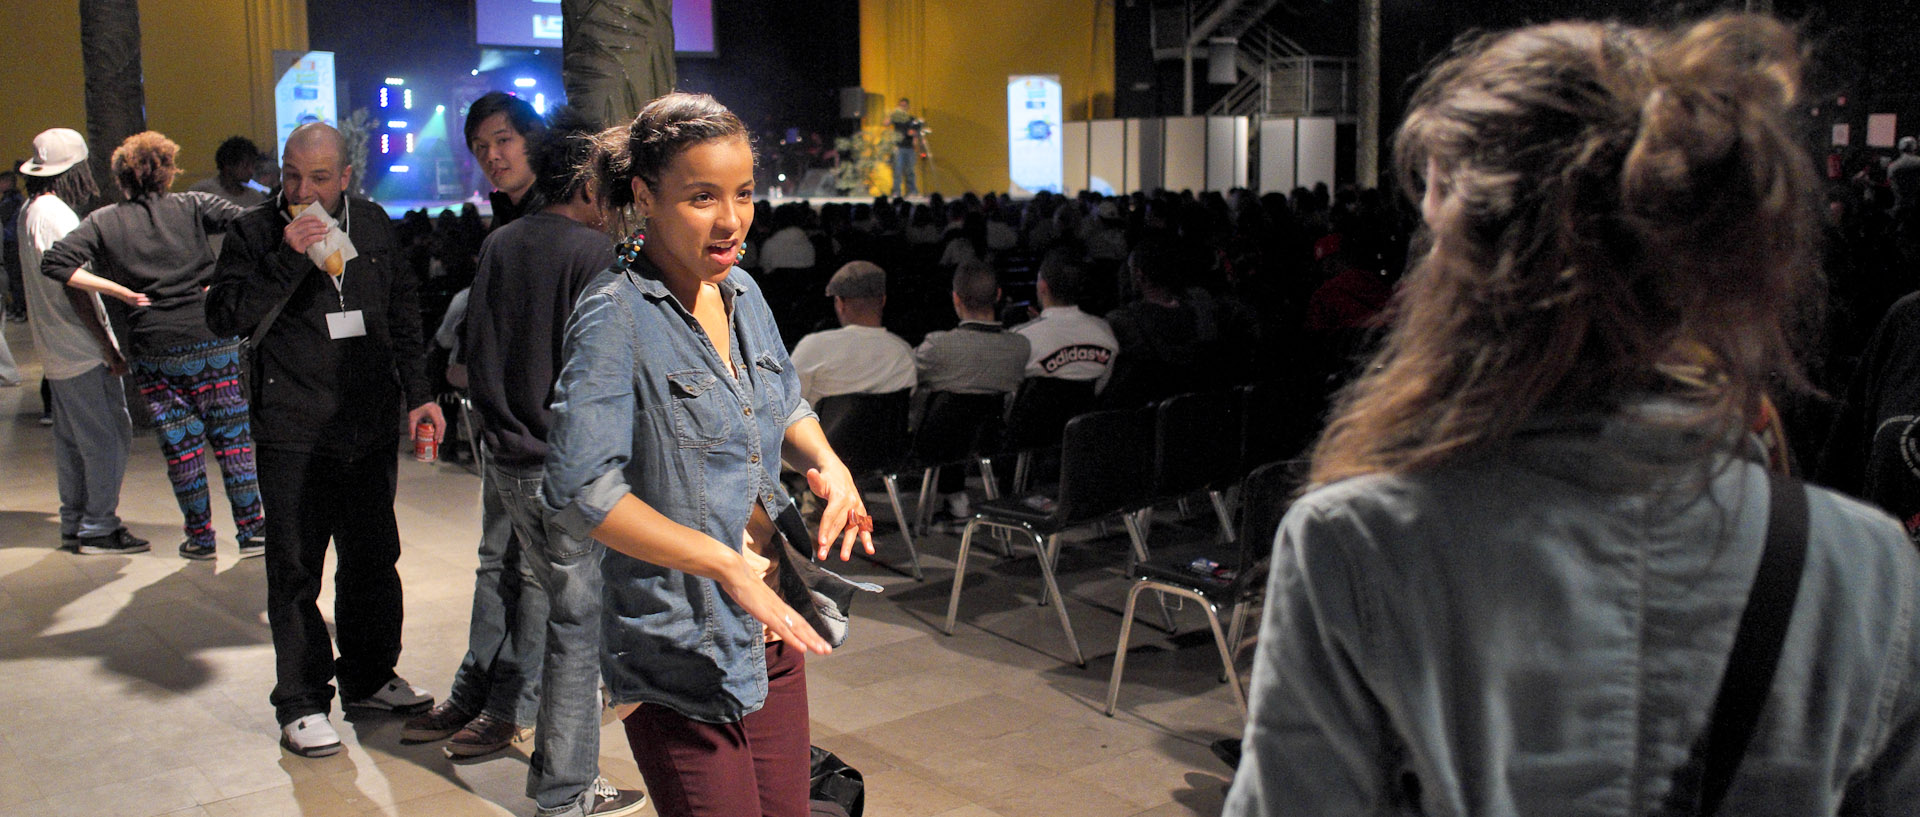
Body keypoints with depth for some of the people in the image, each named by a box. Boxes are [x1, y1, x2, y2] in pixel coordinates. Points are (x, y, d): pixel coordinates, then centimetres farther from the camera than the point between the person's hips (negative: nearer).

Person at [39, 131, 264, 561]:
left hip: (151, 351, 1)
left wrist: (121, 291, -1)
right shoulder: (192, 207, 2)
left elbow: (55, 261, -4)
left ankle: (200, 537, 17)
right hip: (210, 342, -1)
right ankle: (251, 531, 7)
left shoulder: (105, 222, 6)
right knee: (232, 437, 6)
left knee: (181, 445, 10)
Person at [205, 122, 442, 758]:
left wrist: (417, 394, 12)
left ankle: (370, 677, 30)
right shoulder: (255, 232, -3)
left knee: (373, 561, 13)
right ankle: (302, 703, 14)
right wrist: (286, 259, -21)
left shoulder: (372, 224, 9)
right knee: (296, 571, 2)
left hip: (372, 430, 4)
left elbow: (402, 314, 17)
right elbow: (225, 317, -12)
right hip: (294, 436, -4)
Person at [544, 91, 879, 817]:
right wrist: (728, 565, -27)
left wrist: (828, 464, -1)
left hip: (774, 630, 7)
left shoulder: (742, 293, 7)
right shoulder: (614, 317, -16)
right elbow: (581, 493, -24)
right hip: (680, 654, -7)